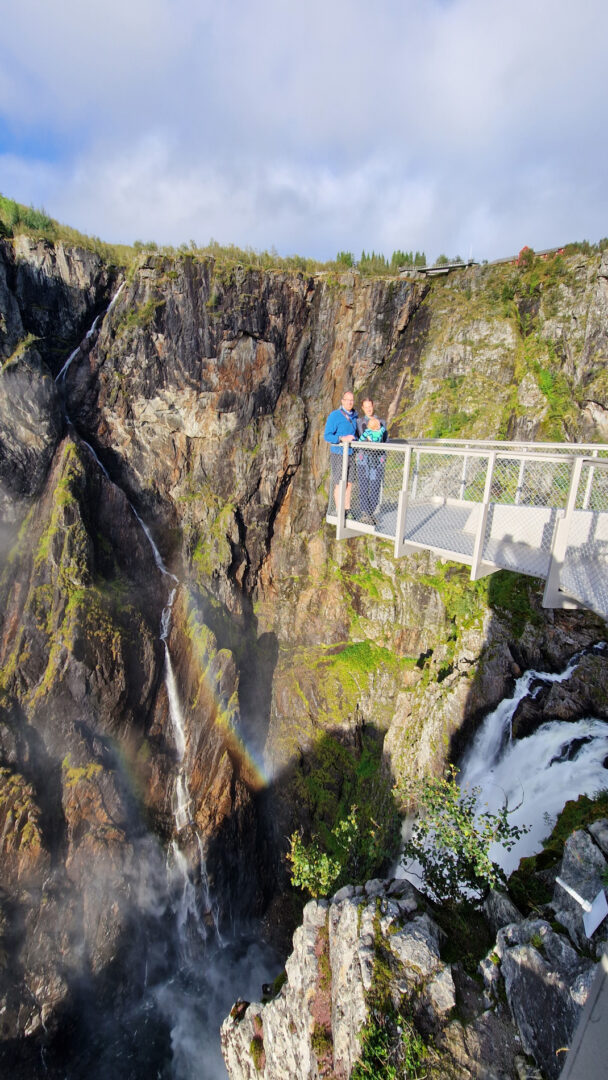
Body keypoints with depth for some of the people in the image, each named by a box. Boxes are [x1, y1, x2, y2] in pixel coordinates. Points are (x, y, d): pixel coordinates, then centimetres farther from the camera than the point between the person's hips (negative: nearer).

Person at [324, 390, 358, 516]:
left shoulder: (355, 416, 10)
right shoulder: (335, 416, -9)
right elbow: (327, 436, -14)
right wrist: (342, 439, -25)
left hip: (351, 454, 6)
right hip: (338, 454, -6)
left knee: (349, 484, 9)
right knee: (339, 484, -2)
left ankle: (347, 509, 19)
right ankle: (339, 512, 8)